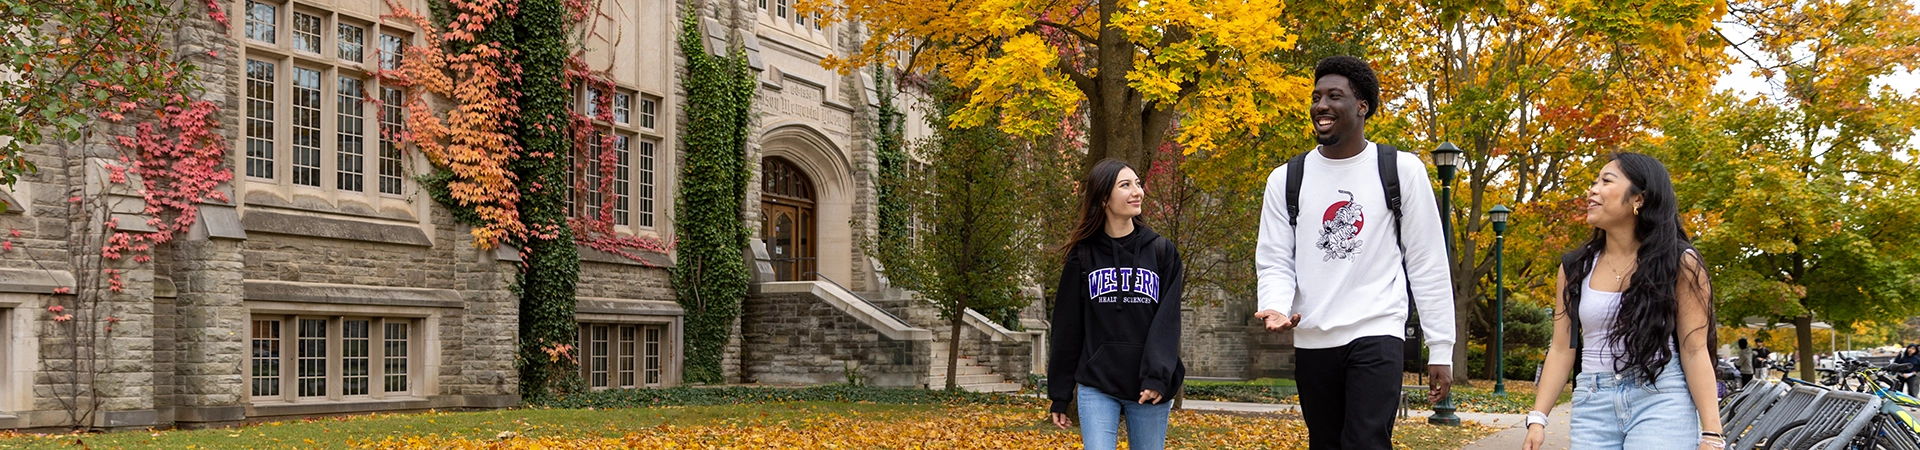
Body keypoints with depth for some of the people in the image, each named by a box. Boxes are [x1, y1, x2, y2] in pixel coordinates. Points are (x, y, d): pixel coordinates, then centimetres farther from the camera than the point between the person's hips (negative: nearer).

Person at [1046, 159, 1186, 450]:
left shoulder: (1162, 252, 5)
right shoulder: (1083, 256, 5)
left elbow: (1168, 320, -4)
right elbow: (1067, 328, 7)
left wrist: (1158, 375, -18)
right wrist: (1060, 395, 7)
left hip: (1148, 387, 1)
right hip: (1096, 385, -1)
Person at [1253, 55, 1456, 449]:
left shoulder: (1401, 170, 0)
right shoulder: (1286, 180, 6)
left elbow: (1428, 264, 1)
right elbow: (1274, 262, 4)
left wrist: (1441, 348, -1)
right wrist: (1275, 307, -18)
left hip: (1377, 334, -3)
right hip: (1312, 341, 4)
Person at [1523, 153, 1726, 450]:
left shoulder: (1679, 264, -1)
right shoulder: (1575, 268, 9)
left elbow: (1694, 351, -5)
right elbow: (1562, 350, 9)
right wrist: (1537, 418, 2)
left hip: (1662, 402, -3)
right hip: (1593, 404, 3)